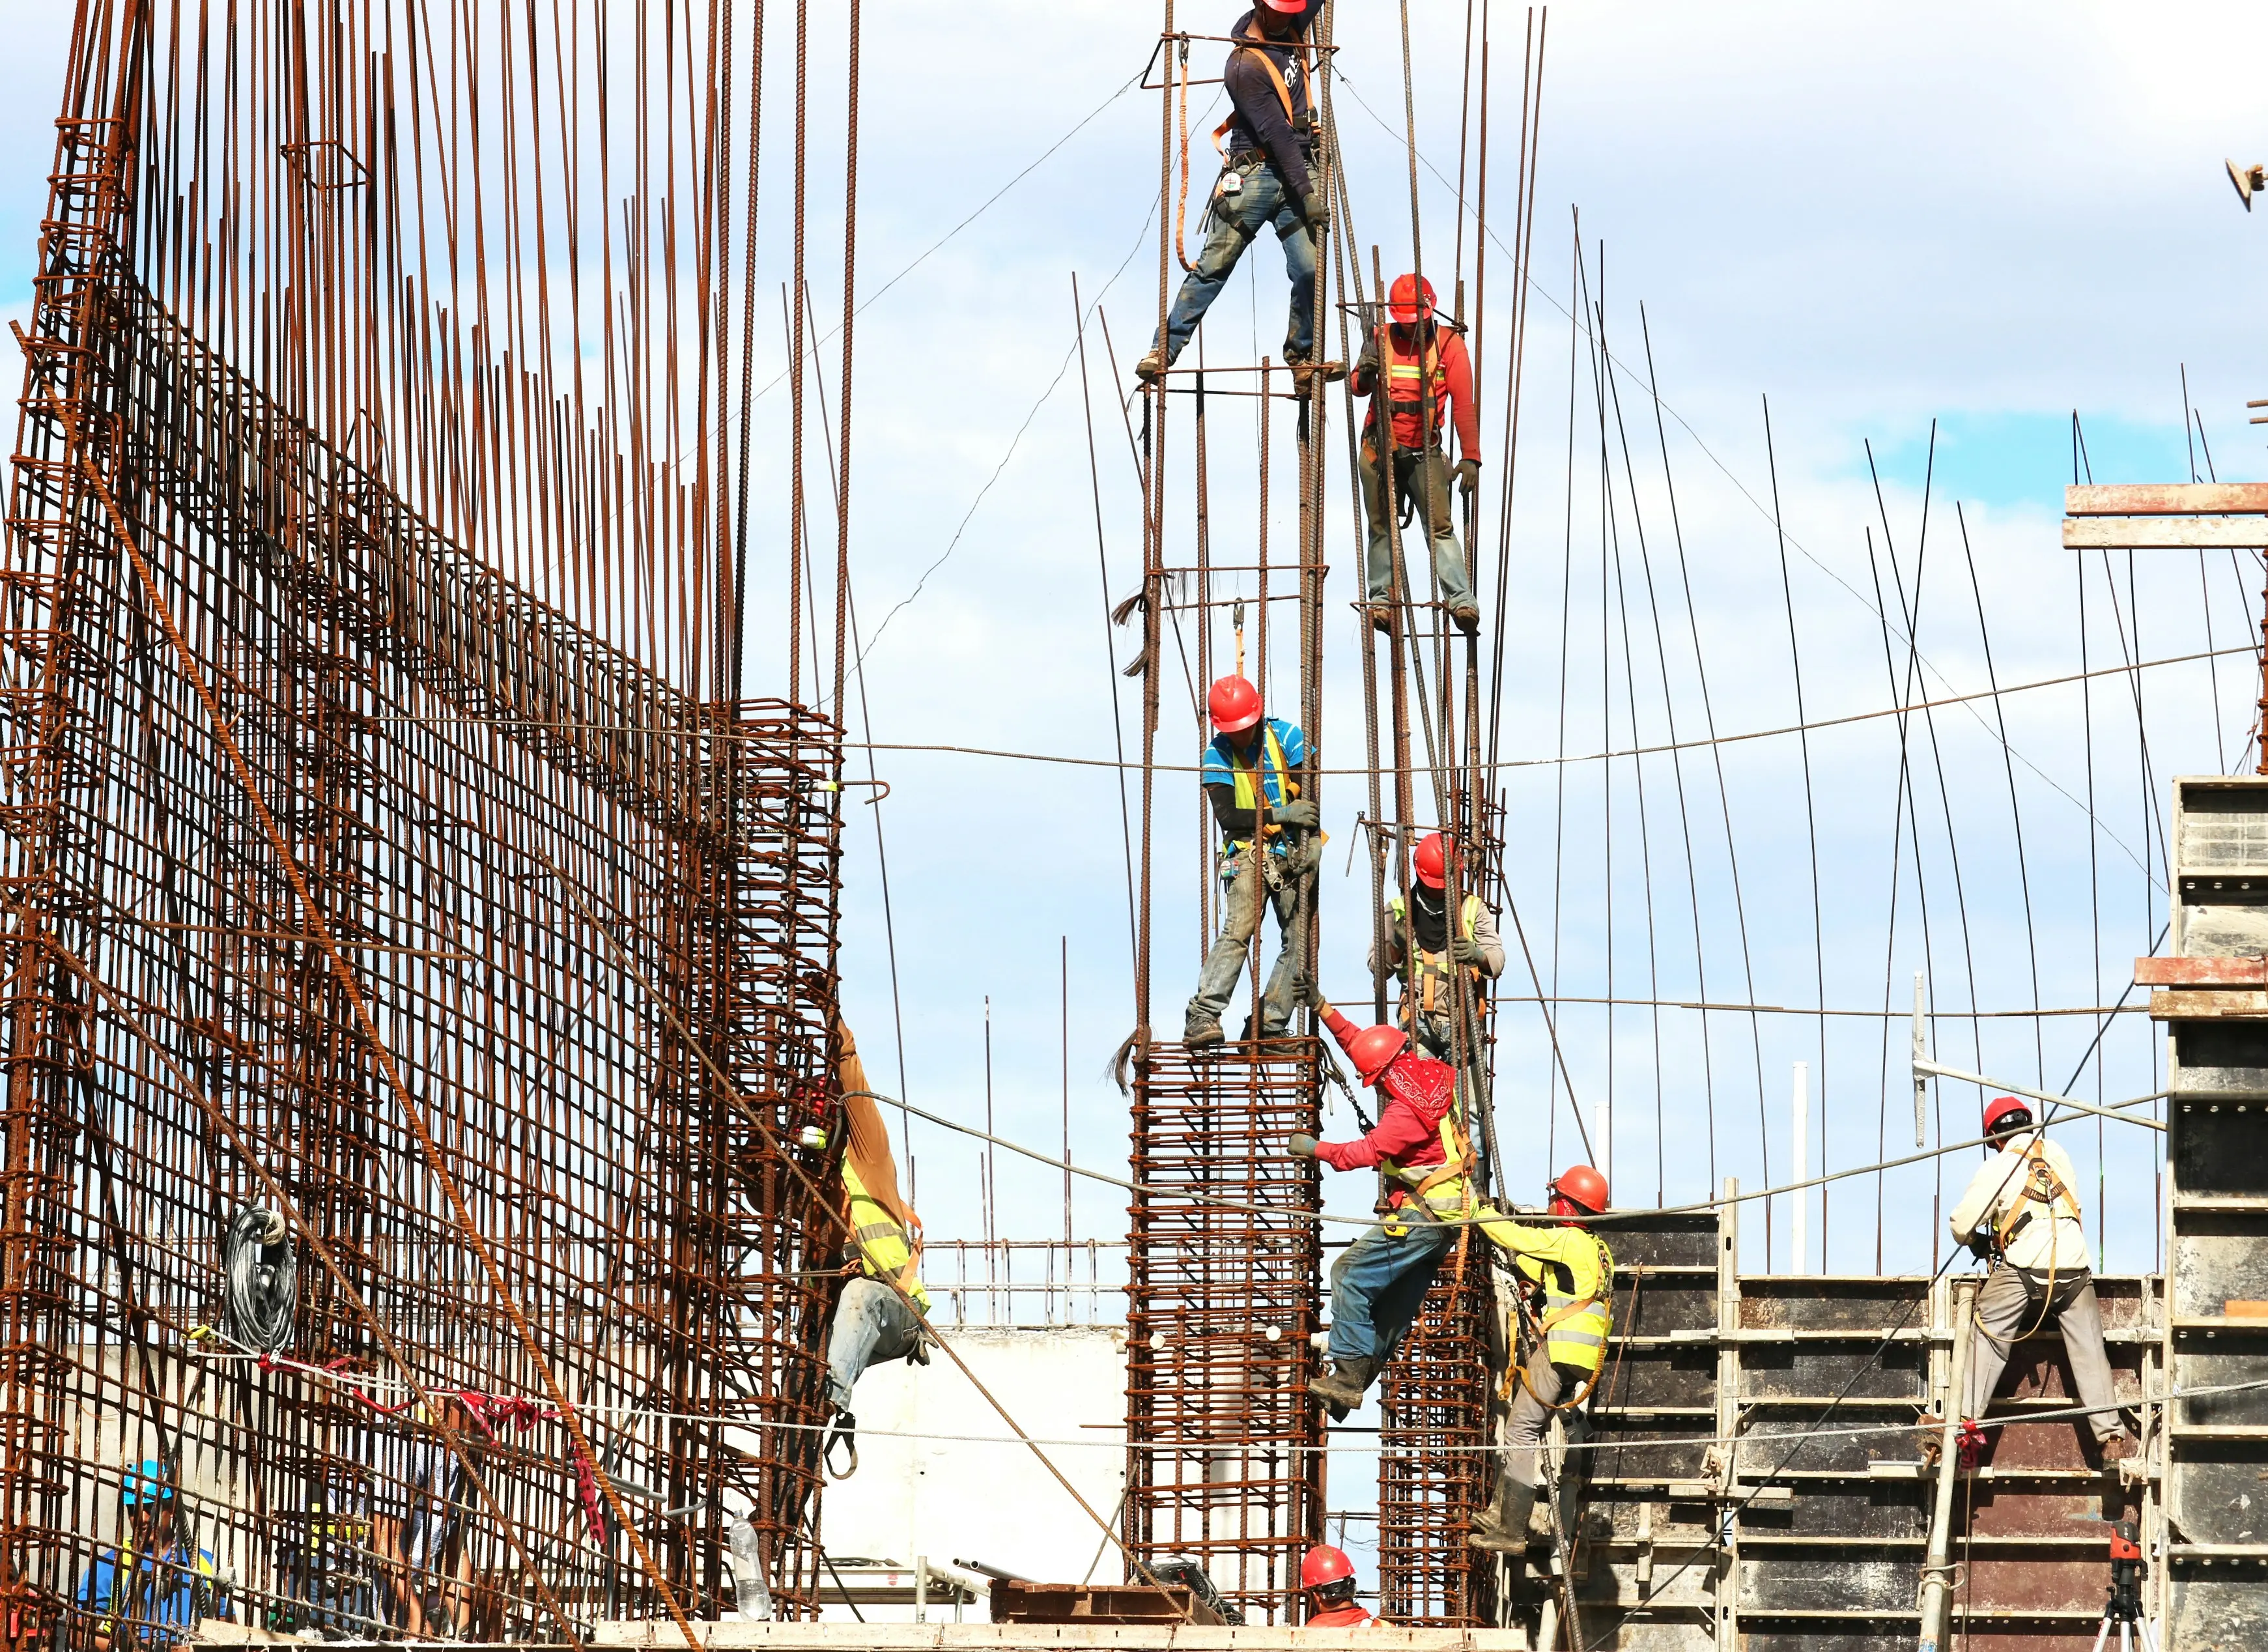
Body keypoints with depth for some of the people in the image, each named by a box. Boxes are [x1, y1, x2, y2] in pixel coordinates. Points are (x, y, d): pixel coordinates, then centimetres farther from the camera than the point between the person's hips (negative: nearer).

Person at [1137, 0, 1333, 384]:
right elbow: (1276, 134, -18)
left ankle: (1302, 355, 7)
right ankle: (1163, 350, -3)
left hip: (1299, 170, 5)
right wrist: (1307, 193, -20)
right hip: (1256, 174, -5)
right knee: (1214, 265, -6)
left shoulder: (1290, 31, 7)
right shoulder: (1244, 66, -14)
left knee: (1309, 269, -7)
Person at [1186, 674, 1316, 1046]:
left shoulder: (1284, 736, 0)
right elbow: (1227, 815, -11)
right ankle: (1201, 1018, -28)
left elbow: (1312, 790, 0)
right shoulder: (1217, 754, -3)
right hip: (1249, 853, -3)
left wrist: (1309, 844, -14)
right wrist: (1279, 814, -21)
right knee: (1237, 932, -21)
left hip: (1294, 852, 3)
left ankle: (1268, 1027, -1)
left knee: (1300, 941, -4)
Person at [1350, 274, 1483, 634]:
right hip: (1380, 451, 2)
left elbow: (1464, 403, -7)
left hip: (1425, 453, -2)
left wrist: (1471, 457, -15)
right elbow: (1358, 388, -4)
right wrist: (1365, 374, -30)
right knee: (1382, 528, 3)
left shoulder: (1448, 344, -2)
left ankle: (1462, 600, -19)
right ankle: (1382, 598, 5)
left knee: (1441, 527, -11)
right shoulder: (1381, 339, 4)